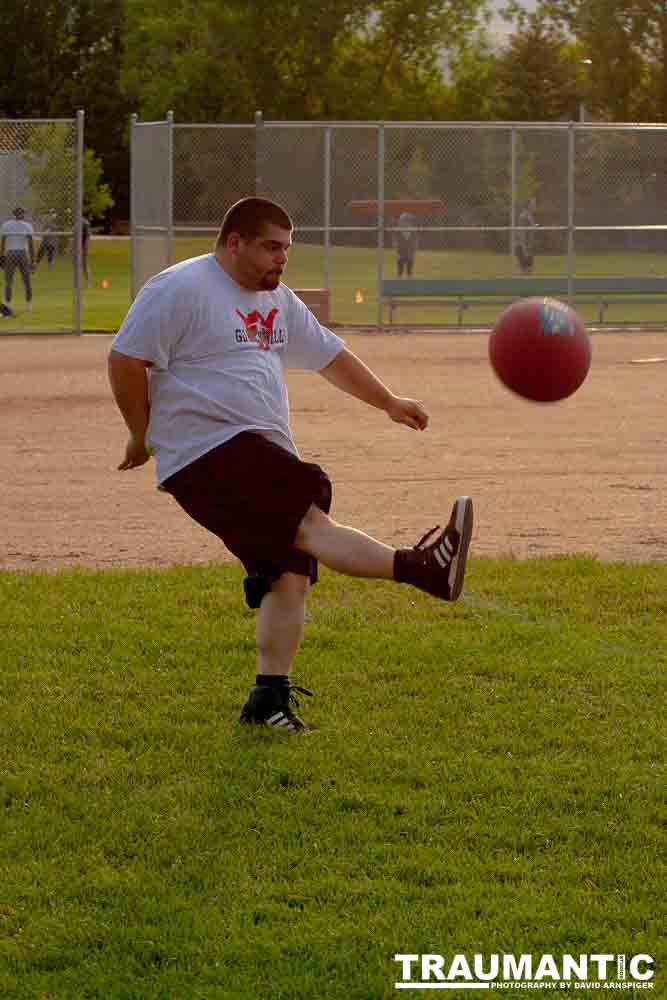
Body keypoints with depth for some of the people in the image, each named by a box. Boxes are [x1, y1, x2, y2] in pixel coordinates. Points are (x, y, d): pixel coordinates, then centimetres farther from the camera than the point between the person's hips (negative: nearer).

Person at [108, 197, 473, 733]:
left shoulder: (277, 300, 20)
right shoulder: (179, 289, -6)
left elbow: (329, 354, 30)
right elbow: (125, 360, -8)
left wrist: (388, 401, 31)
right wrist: (143, 435, -3)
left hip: (266, 456, 9)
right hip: (208, 453, -9)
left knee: (290, 575, -2)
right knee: (309, 523, -24)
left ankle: (269, 699, 1)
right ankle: (420, 568, -41)